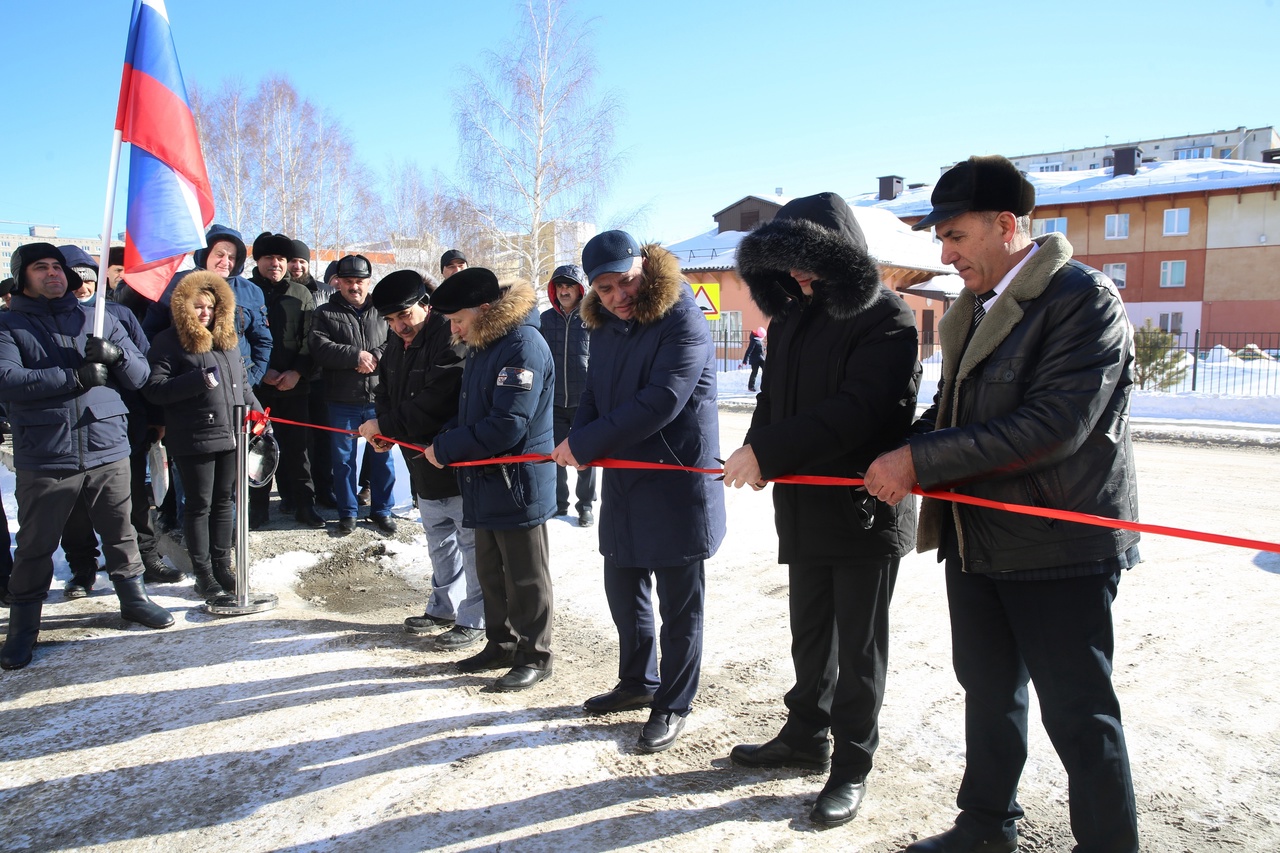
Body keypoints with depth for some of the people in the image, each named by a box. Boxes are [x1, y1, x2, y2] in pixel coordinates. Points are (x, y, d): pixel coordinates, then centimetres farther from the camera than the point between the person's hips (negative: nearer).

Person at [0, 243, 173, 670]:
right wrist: (76, 376, -19)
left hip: (108, 448, 3)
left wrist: (115, 355, -13)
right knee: (35, 546, 6)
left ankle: (132, 596, 31)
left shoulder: (97, 319, 12)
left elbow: (139, 375, 8)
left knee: (120, 531, 13)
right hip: (45, 458, -2)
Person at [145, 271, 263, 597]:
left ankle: (222, 564, 24)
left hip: (231, 434, 6)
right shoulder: (169, 342, -5)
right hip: (194, 439, -6)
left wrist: (255, 412, 11)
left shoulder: (228, 340, 14)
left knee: (224, 502, 13)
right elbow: (154, 389, -13)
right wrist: (199, 381, -23)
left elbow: (242, 383, 22)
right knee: (200, 505, 3)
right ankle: (203, 572, 14)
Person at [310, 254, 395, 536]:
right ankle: (347, 512, 23)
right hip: (343, 400, 0)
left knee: (382, 456, 8)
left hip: (378, 398, 1)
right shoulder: (325, 313, 4)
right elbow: (320, 348, -10)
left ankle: (381, 510, 22)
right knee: (343, 458, 9)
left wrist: (376, 356, -19)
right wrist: (356, 355, -18)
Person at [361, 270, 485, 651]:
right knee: (439, 540, 22)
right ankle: (443, 608, 37)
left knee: (471, 542, 2)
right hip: (424, 462, 10)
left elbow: (435, 404, -29)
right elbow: (386, 392, 16)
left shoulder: (451, 341, -22)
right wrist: (383, 430, -4)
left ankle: (474, 620, 13)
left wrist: (386, 426, -21)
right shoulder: (396, 347, 10)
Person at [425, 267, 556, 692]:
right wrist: (446, 438, 1)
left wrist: (447, 448, -16)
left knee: (526, 578, 4)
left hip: (519, 485, -9)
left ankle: (535, 656, 18)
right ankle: (502, 644, 33)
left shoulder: (523, 345, -19)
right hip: (485, 483, 10)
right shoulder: (480, 346, 13)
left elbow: (507, 425, -25)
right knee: (490, 573, 19)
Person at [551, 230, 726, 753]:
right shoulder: (606, 327, 10)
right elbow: (594, 393, 14)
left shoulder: (684, 325, -17)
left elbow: (657, 405, -25)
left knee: (679, 605, 5)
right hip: (622, 481, 8)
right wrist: (578, 440, -9)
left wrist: (583, 444, -19)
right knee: (623, 589, 20)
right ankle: (637, 681, 39)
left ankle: (673, 706, 21)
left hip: (677, 485, -8)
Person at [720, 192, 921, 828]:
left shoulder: (886, 319, -13)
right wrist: (755, 452, -6)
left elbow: (858, 411, -24)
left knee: (859, 647, 7)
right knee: (810, 633, 20)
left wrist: (767, 451, -26)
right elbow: (775, 396, 14)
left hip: (866, 510, -7)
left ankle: (851, 766, 21)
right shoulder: (793, 317, 11)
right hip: (805, 506, 7)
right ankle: (806, 736, 37)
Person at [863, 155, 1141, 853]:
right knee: (988, 692, 20)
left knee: (1078, 714, 3)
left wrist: (920, 460, -24)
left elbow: (1053, 427, -25)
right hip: (977, 538, 8)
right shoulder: (972, 308, 11)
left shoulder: (1084, 298, -15)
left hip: (1059, 545, -8)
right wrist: (899, 459, 0)